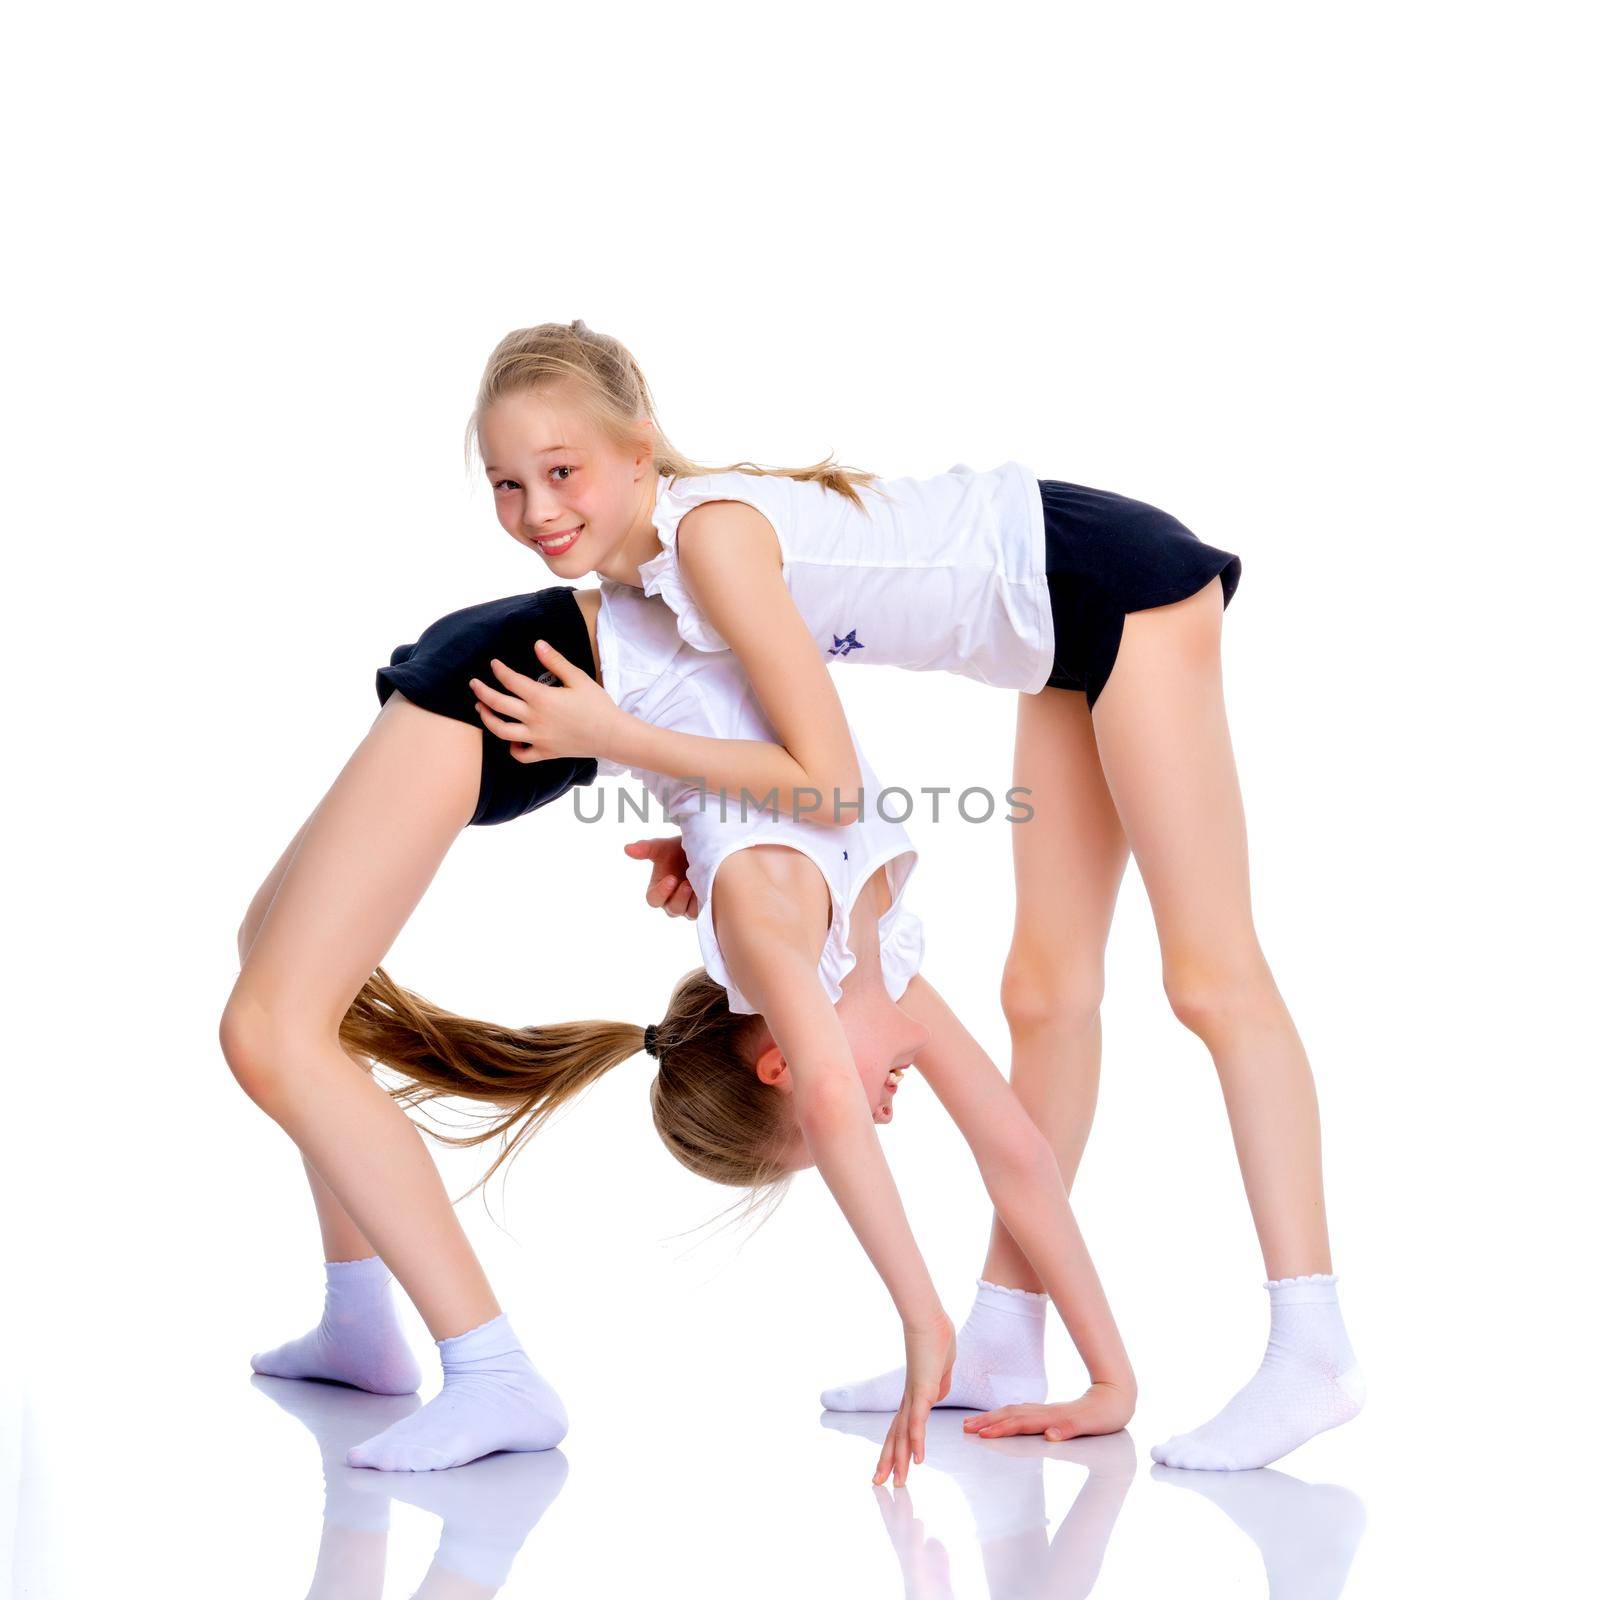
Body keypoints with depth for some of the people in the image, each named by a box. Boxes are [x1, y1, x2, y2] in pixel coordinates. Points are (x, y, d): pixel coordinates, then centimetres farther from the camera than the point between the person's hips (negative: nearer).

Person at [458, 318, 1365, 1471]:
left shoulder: (711, 529, -24)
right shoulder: (647, 562, 3)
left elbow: (829, 778, -24)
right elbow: (806, 746, 13)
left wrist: (613, 736, -21)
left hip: (1120, 582, -9)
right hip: (1067, 640, 9)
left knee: (1210, 971, -11)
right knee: (1046, 986, 10)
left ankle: (1312, 1352, -8)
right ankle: (1002, 1341, 18)